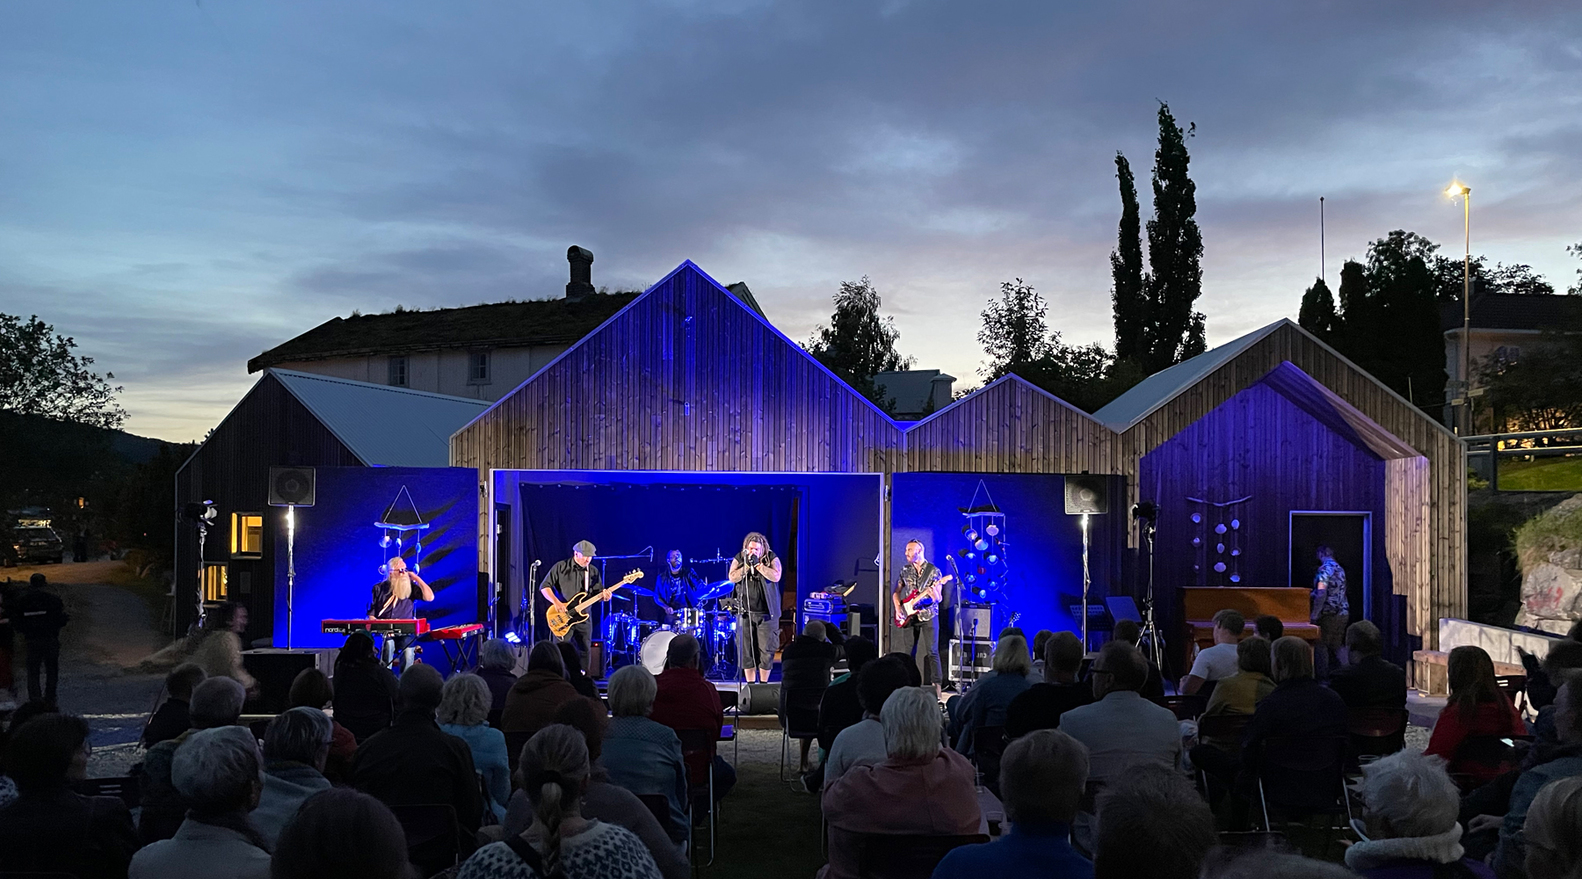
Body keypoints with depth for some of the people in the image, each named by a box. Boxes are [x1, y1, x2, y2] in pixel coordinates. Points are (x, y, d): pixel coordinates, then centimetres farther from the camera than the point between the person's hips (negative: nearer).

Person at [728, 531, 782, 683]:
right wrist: (747, 565, -16)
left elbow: (776, 576, -15)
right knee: (746, 650, 3)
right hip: (745, 612, 2)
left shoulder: (771, 558, -1)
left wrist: (758, 564, -18)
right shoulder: (739, 559, 4)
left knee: (766, 650, -2)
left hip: (767, 613, -2)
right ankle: (750, 684, 12)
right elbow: (732, 578, -7)